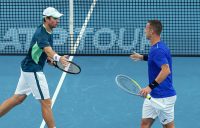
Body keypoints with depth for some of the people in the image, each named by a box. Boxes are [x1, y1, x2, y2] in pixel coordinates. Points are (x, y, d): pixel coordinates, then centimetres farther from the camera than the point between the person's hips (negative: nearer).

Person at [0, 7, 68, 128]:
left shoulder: (48, 31, 6)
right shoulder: (41, 34, -25)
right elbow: (48, 49, -45)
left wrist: (49, 58, 4)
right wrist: (58, 58, -64)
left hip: (28, 67, 10)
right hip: (33, 70, -10)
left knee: (18, 98, 16)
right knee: (46, 102, -5)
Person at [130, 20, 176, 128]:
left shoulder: (158, 49, -23)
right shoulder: (155, 47, 8)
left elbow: (166, 70, -35)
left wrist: (151, 86, -38)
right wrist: (142, 57, 35)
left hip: (164, 97, -10)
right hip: (153, 95, 10)